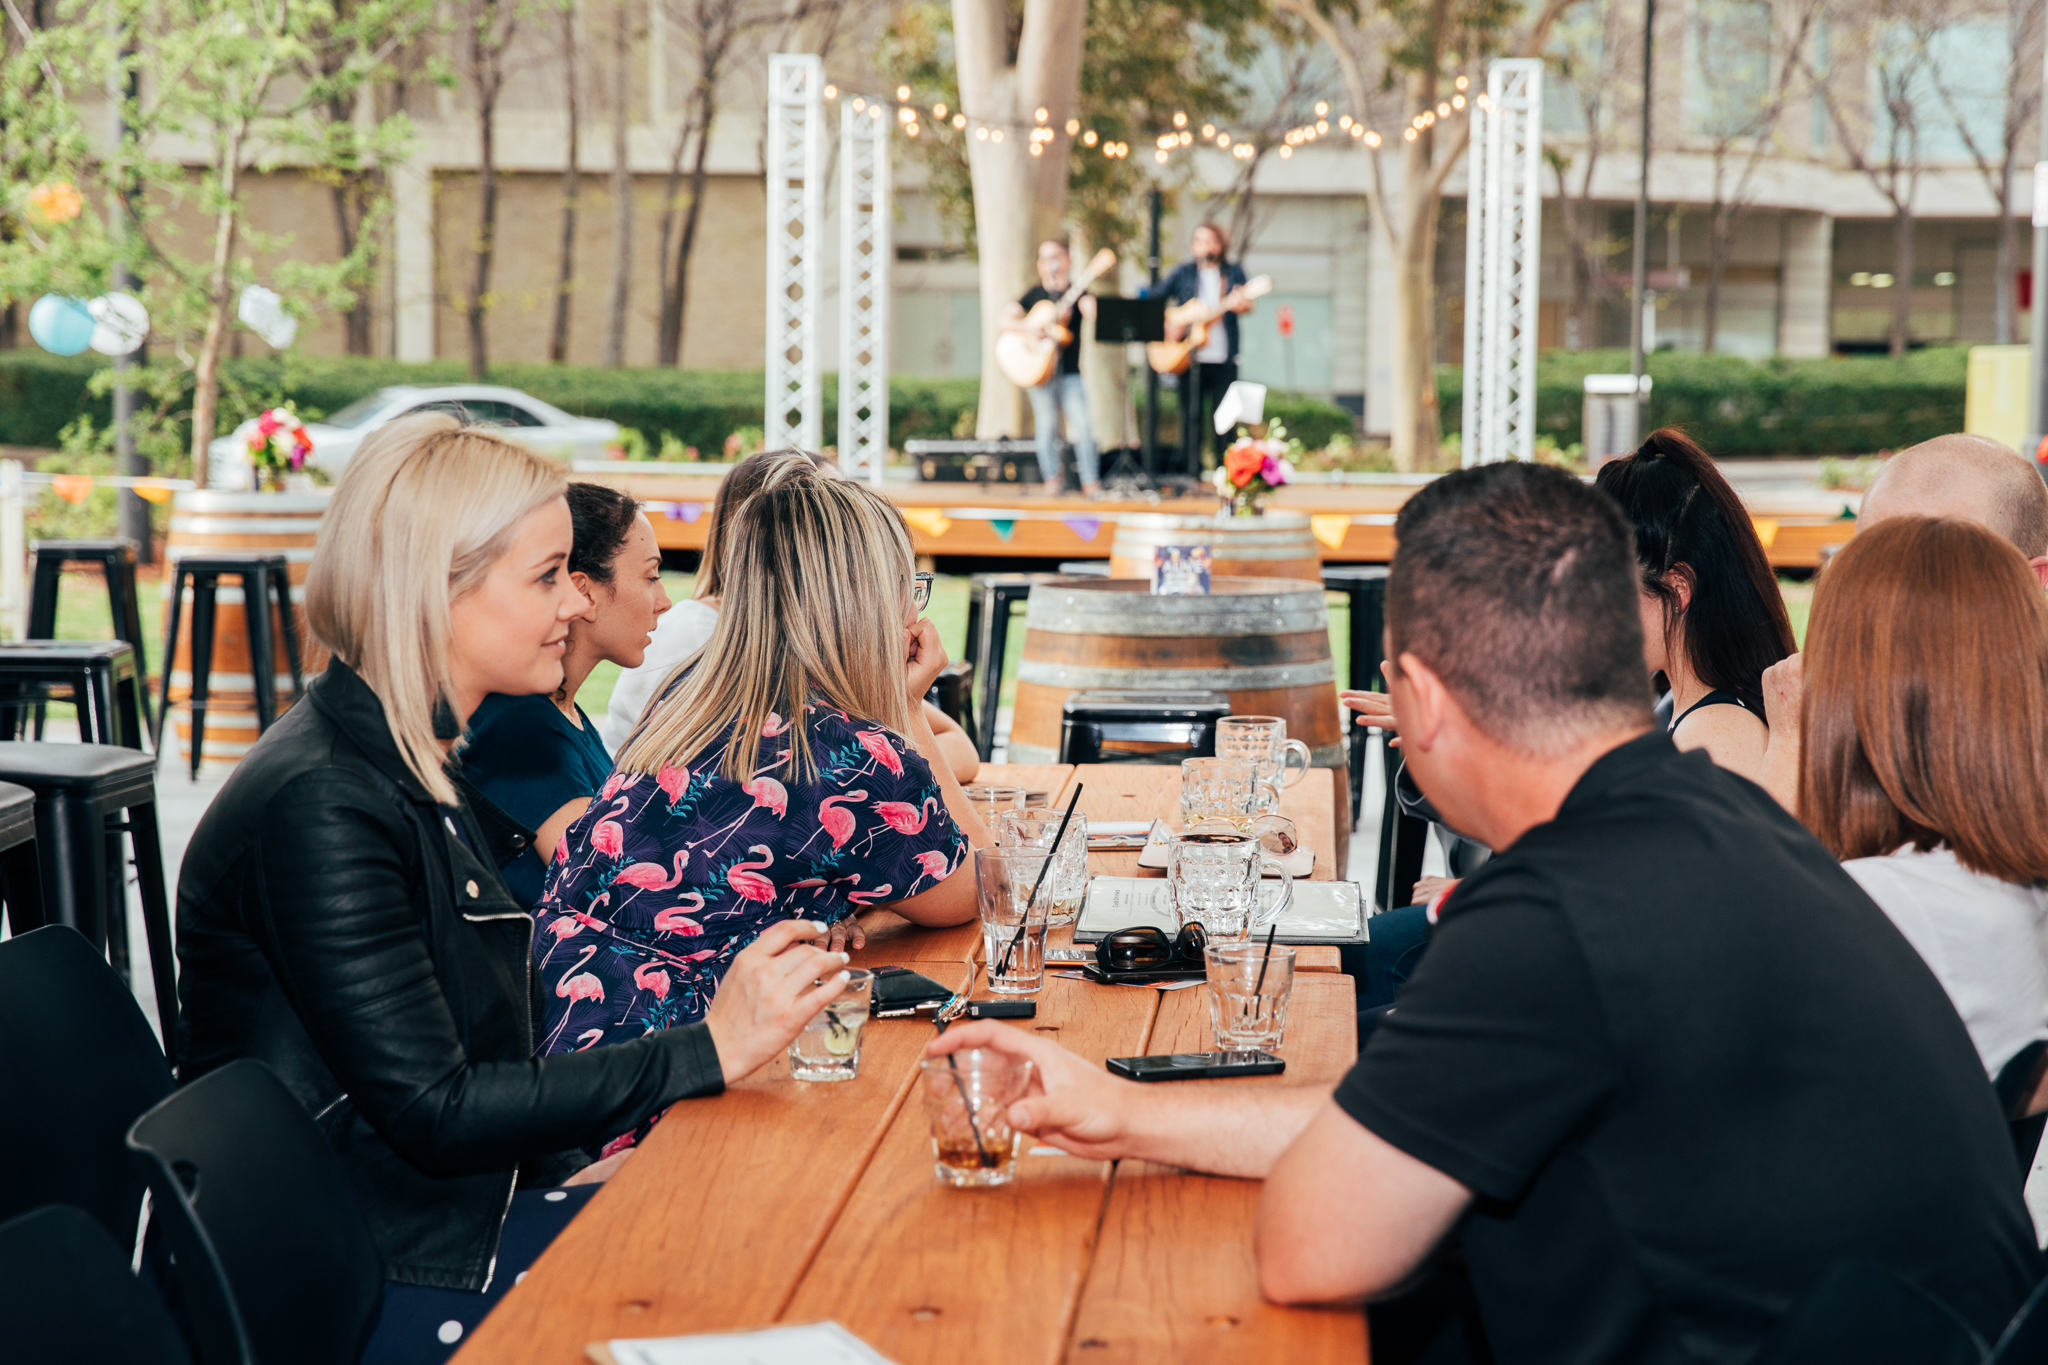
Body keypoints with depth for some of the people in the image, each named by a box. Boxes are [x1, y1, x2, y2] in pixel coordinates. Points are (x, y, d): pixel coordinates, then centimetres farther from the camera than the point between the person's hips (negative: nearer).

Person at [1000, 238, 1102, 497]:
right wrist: (1026, 327, -14)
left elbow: (1091, 311, -12)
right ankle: (1053, 478, 15)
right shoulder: (1035, 294, 8)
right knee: (1047, 427, 0)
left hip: (1070, 371, 0)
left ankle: (1091, 482, -3)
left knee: (1082, 426, -9)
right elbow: (1006, 319, 3)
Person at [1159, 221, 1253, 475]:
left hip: (1224, 358, 0)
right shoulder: (1184, 272, 8)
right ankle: (1190, 471, 7)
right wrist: (1166, 327, -8)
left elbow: (1248, 304, 1)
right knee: (1191, 414, 1)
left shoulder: (1233, 272, 9)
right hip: (1190, 357, 0)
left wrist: (1241, 304, -23)